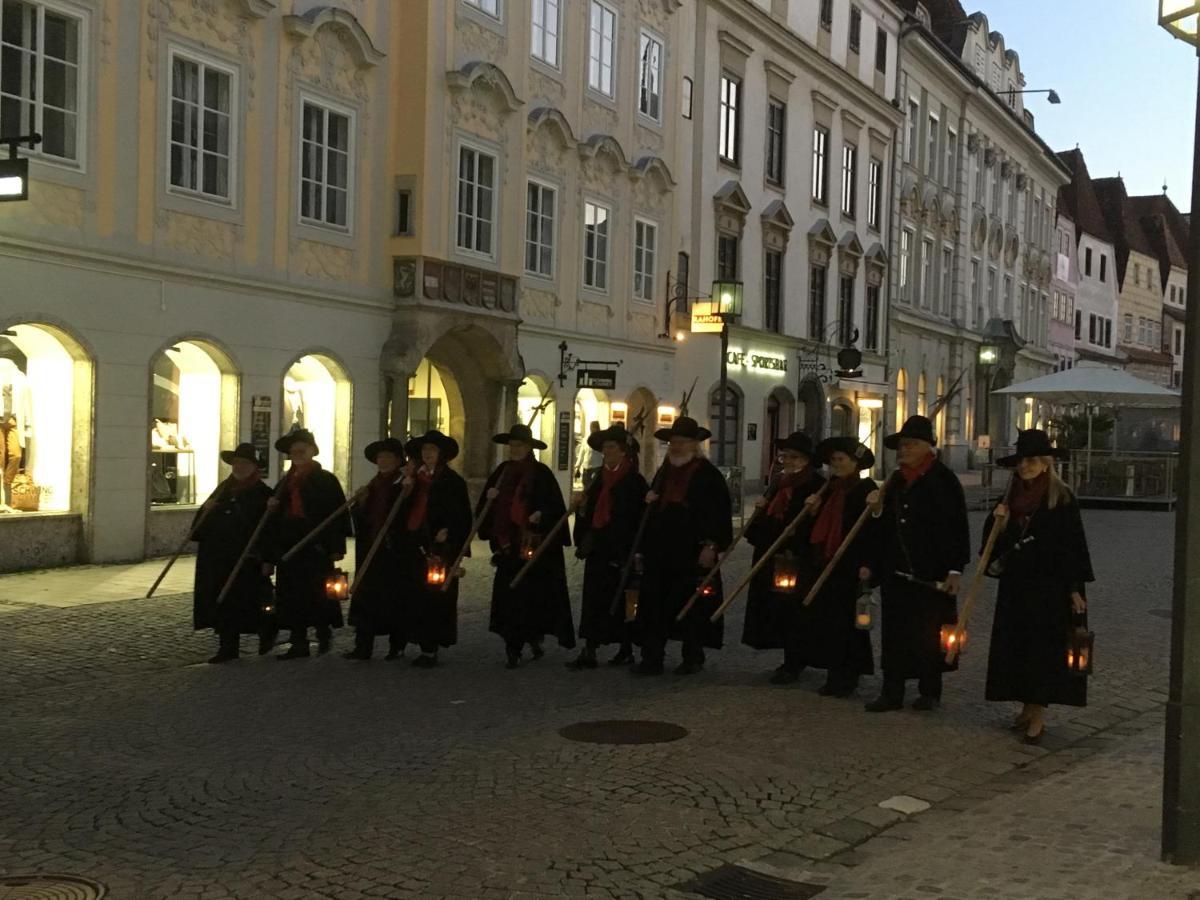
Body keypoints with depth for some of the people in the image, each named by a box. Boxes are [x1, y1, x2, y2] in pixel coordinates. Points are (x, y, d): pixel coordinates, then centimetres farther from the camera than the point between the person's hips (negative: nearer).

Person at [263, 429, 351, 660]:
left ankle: (323, 633, 16)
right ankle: (298, 643, 11)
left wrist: (336, 546, -13)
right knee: (291, 596, 4)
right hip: (287, 548, 5)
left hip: (315, 547, -5)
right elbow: (274, 518, 16)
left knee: (317, 593, -4)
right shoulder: (285, 483, 16)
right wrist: (269, 555, 7)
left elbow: (339, 513, -5)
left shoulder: (326, 480, 1)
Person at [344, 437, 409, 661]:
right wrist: (360, 502, -2)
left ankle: (397, 646, 11)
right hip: (370, 550, 6)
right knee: (365, 596, 2)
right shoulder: (371, 487, 15)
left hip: (394, 551, -6)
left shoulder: (405, 486, -4)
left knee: (393, 598, 1)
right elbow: (359, 519, 14)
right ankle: (363, 646, 6)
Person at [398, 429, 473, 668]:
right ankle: (425, 646, 11)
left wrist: (448, 532, -16)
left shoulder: (452, 481, 0)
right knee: (414, 597, 3)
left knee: (434, 597, -6)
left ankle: (430, 649, -1)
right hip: (414, 547, 5)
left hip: (439, 547, -5)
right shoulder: (414, 478, 14)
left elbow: (462, 516, -2)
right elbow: (404, 511, 14)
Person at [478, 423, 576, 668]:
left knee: (532, 594, -5)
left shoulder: (541, 473, -2)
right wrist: (489, 497, -4)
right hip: (509, 544, 4)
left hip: (535, 544, -4)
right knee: (508, 593, 0)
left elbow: (555, 505, -4)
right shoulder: (502, 471, 12)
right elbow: (485, 506, 18)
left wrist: (540, 514, -22)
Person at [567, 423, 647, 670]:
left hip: (620, 552, -6)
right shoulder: (600, 480, 14)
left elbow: (639, 518, -11)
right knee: (593, 600, 2)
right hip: (598, 550, 6)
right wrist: (582, 507, -2)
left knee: (620, 600, 1)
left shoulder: (634, 482, -7)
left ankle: (626, 650, 12)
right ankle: (589, 652, 2)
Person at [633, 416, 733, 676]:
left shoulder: (708, 474, -4)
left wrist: (711, 545, -17)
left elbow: (719, 512, -9)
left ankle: (693, 658, 14)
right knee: (654, 605, 2)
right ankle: (652, 658, 7)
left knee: (692, 605, 2)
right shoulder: (663, 472, 16)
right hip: (659, 551, 6)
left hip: (692, 552, -6)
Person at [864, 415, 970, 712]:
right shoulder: (896, 480, 13)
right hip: (895, 570, 6)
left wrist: (955, 569, -15)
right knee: (894, 632, 7)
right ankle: (892, 692, 14)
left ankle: (930, 691, 18)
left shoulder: (943, 479, -6)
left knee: (928, 632, 5)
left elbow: (958, 528, -10)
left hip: (930, 574, -6)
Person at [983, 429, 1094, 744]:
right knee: (1017, 646, 8)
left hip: (1050, 587, -6)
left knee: (1044, 646, -3)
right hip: (1016, 586, 6)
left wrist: (1075, 589, -13)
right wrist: (998, 522, -8)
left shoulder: (1062, 498, -8)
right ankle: (1027, 707, 18)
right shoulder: (1013, 498, 8)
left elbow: (1074, 544, -9)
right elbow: (1001, 543, 13)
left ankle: (1038, 714, 1)